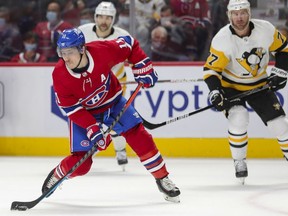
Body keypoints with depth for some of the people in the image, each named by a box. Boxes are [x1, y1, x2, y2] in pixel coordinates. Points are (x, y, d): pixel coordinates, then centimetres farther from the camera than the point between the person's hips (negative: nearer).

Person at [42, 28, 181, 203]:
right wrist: (92, 128, -29)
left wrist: (143, 69, -15)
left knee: (138, 135, -13)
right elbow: (70, 108, -21)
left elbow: (130, 45, -11)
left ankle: (162, 178, 1)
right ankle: (57, 175, 26)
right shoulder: (60, 75, -28)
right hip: (83, 113, -1)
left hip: (113, 102, 1)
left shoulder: (102, 51, -30)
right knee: (80, 163, -7)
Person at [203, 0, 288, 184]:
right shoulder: (222, 39, -25)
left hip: (259, 85, 3)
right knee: (238, 119, -25)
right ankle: (240, 162, -6)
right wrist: (215, 91, -37)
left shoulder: (265, 30, -18)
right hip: (231, 86, -3)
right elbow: (211, 69, -23)